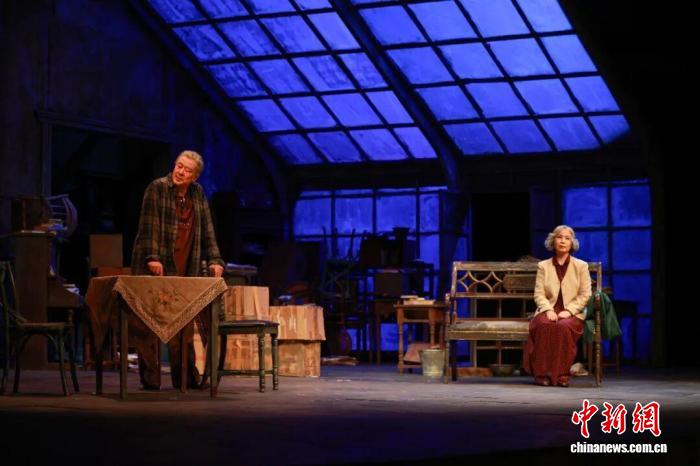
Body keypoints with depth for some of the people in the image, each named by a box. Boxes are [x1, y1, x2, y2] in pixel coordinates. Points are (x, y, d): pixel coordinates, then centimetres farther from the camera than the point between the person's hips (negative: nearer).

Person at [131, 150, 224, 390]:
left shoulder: (198, 193, 12)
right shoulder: (157, 188, -5)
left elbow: (206, 229, 14)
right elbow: (149, 225, -12)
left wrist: (214, 260, 6)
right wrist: (152, 257, -21)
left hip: (184, 269, 5)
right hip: (155, 267, -5)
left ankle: (185, 377, 10)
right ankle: (150, 378, 0)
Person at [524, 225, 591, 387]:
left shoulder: (581, 266, 10)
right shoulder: (543, 266, 13)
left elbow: (585, 295, 2)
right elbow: (539, 294, 4)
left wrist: (568, 311, -13)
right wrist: (548, 310, -15)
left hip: (572, 313, -1)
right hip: (549, 311, 1)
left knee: (564, 326, -37)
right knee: (544, 325, -36)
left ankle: (562, 374, -30)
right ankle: (543, 373, -31)